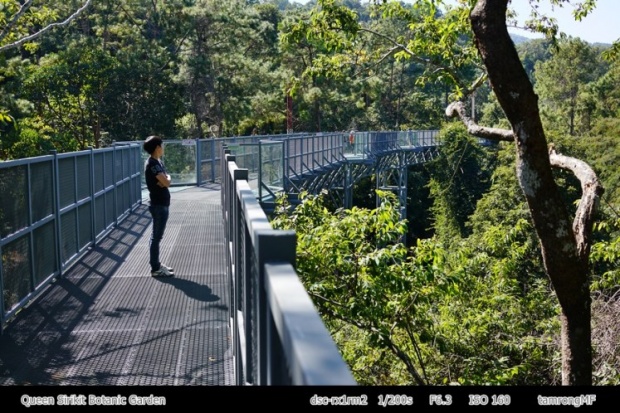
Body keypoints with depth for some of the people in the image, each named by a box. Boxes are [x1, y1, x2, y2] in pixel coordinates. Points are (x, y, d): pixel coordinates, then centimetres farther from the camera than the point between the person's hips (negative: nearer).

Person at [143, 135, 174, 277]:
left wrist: (165, 179, -13)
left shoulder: (158, 162, 12)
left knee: (157, 236, 16)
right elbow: (166, 182, -22)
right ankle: (155, 269, 3)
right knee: (156, 237, -3)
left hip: (162, 203, 10)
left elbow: (165, 181, 9)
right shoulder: (152, 164, -18)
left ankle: (157, 264, 25)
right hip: (158, 205, -10)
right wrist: (167, 178, -1)